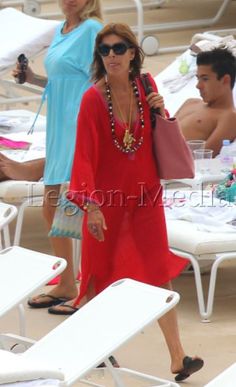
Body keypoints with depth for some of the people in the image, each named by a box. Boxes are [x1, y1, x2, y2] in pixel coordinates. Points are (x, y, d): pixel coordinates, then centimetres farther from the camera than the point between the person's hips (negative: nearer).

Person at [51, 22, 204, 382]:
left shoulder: (146, 87, -2)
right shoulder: (93, 99, -15)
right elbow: (84, 155, -17)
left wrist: (162, 111, -9)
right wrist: (91, 205, -23)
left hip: (145, 195, 3)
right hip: (108, 198, -3)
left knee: (159, 273, 3)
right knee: (102, 272, 10)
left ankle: (178, 358, 6)